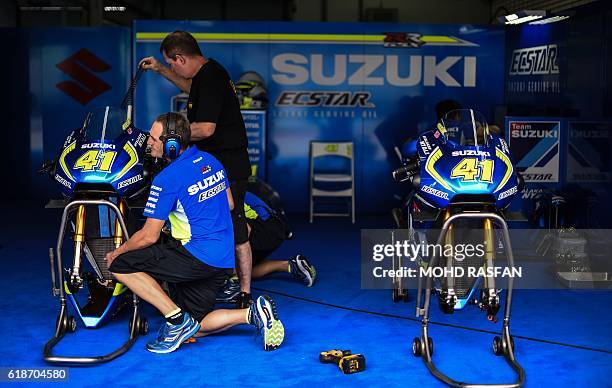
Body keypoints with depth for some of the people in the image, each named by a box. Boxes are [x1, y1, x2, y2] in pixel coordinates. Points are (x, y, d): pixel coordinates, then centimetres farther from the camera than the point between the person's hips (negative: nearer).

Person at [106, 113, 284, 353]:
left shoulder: (166, 179, -16)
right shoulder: (210, 160, 7)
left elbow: (149, 236, -12)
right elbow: (229, 204, 20)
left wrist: (116, 252, 5)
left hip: (196, 257, -8)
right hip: (224, 260, 9)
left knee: (120, 266, -5)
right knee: (192, 329, 16)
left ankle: (177, 320, -8)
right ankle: (254, 313, -1)